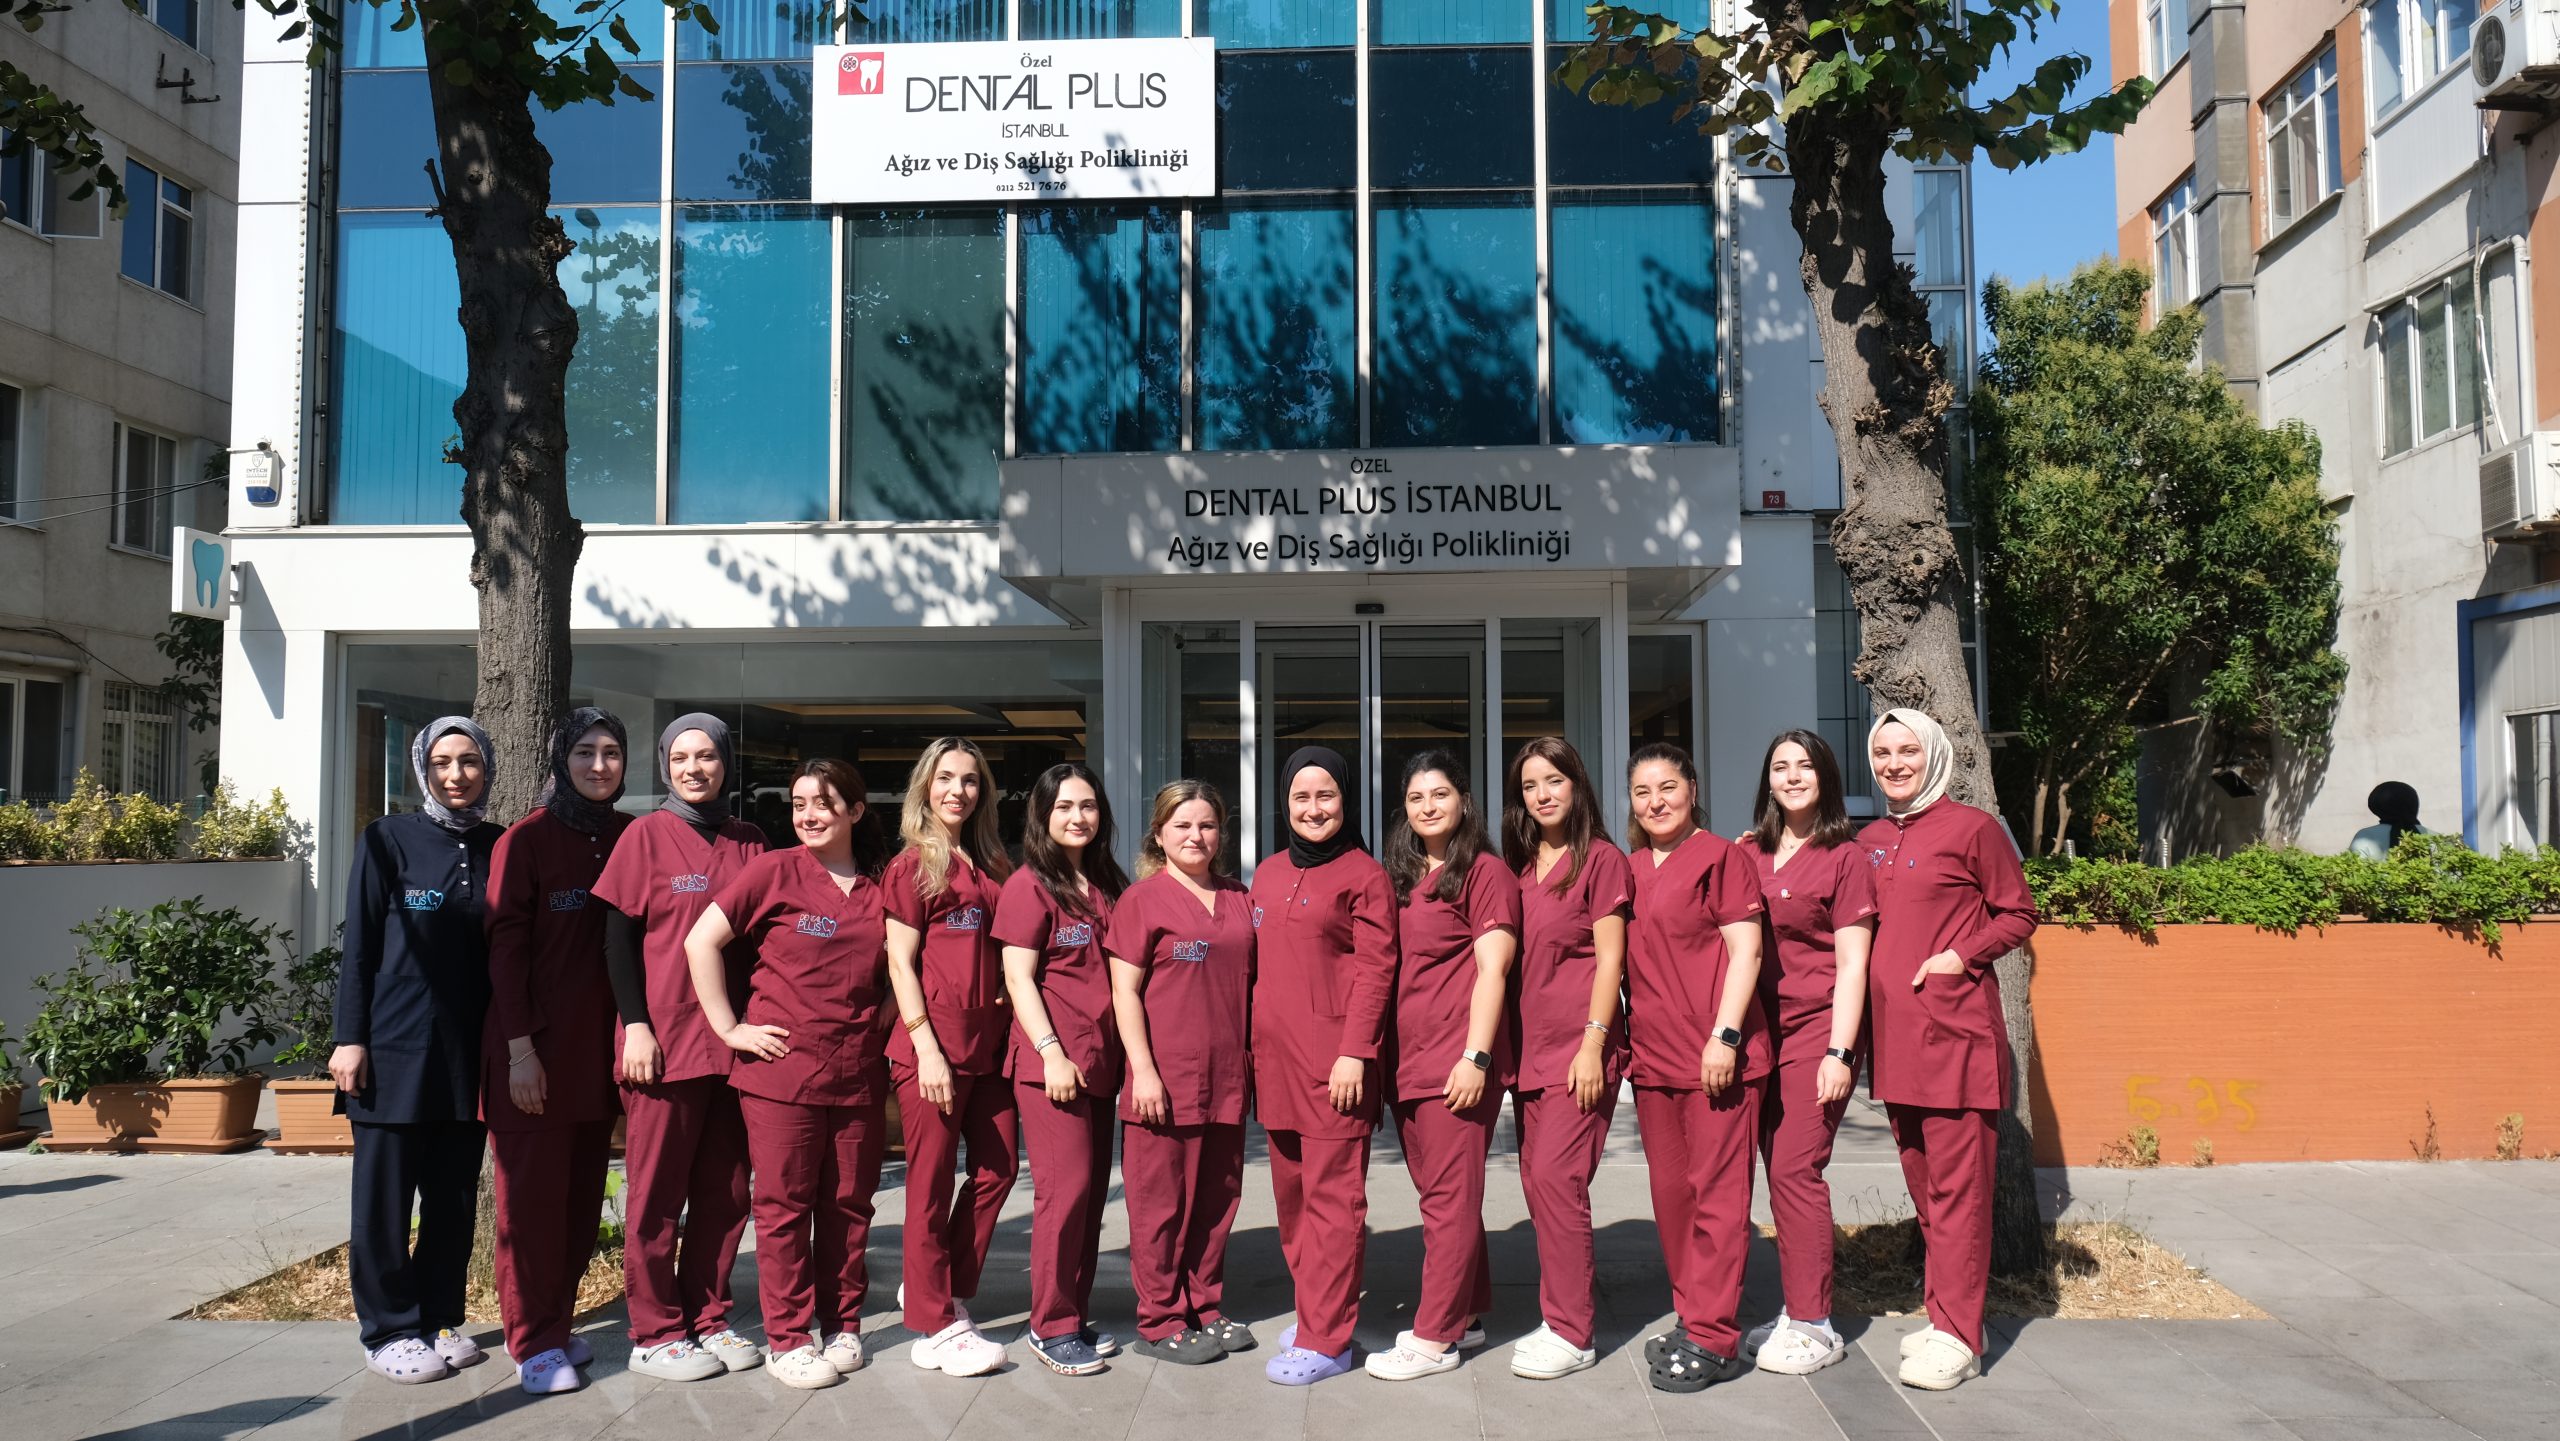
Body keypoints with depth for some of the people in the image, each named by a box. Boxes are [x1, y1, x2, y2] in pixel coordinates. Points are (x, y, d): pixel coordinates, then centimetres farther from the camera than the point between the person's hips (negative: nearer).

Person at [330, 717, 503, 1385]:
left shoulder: (498, 848, 7)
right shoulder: (387, 840, -1)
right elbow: (358, 946, -2)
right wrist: (350, 1039, -7)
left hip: (469, 1053, 3)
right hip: (396, 1049, -3)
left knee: (455, 1194, 9)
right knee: (385, 1195, 3)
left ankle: (441, 1319, 22)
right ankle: (390, 1329, 15)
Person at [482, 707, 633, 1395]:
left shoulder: (629, 838, 8)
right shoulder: (527, 839, -4)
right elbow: (506, 945, -8)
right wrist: (520, 1046, -14)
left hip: (601, 1040, 4)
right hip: (537, 1043, -4)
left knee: (584, 1188, 8)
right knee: (534, 1189, 0)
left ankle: (555, 1323, 21)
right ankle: (534, 1343, 10)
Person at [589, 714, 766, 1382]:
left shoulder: (749, 844, 10)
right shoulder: (647, 835, -1)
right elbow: (618, 936, -4)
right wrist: (635, 1024, -11)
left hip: (734, 1042, 4)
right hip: (665, 1039, -4)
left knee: (725, 1193, 9)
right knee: (658, 1194, 3)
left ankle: (707, 1319, 21)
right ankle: (655, 1333, 13)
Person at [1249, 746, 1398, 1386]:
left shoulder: (1363, 875, -3)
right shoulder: (1268, 875, 16)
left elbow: (1375, 969, -8)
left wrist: (1355, 1052, -15)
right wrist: (1253, 1045, 15)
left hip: (1334, 1058, -7)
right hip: (1276, 1056, 7)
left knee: (1332, 1197, -4)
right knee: (1291, 1193, 12)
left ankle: (1326, 1340, 2)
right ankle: (1314, 1313, 25)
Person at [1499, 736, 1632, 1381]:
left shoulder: (1601, 859, -4)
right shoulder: (1519, 866, 14)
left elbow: (1610, 957, -8)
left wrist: (1593, 1044, -14)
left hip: (1581, 1047, -7)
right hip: (1529, 1046, 7)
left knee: (1556, 1176, -11)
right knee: (1538, 1182, 7)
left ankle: (1572, 1334, -2)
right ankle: (1567, 1317, 18)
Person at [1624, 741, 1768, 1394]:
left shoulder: (1719, 856, -5)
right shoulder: (1628, 869, 14)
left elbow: (1745, 951, -9)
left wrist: (1725, 1036, -16)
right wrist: (1619, 1036, 14)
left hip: (1716, 1055, -7)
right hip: (1652, 1053, 7)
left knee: (1716, 1191, -3)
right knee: (1669, 1191, 13)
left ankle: (1712, 1338, 2)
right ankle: (1691, 1315, 25)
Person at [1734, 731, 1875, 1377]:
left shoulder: (1845, 859, -2)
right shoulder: (1748, 855, 11)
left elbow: (1851, 964, -6)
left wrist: (1839, 1053, -12)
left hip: (1816, 1030, -5)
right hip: (1759, 1028, 5)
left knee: (1795, 1168, -8)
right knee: (1781, 1170, 7)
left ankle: (1814, 1324, 2)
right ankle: (1796, 1311, 16)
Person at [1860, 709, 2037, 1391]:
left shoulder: (1972, 827, -2)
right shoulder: (1869, 841, 15)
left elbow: (2018, 915, 0)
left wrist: (1962, 956, -13)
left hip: (1954, 1029, -6)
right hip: (1893, 1030, 6)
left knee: (1956, 1182, -5)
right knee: (1921, 1179, 12)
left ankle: (1958, 1336, -1)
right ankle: (1946, 1314, 22)